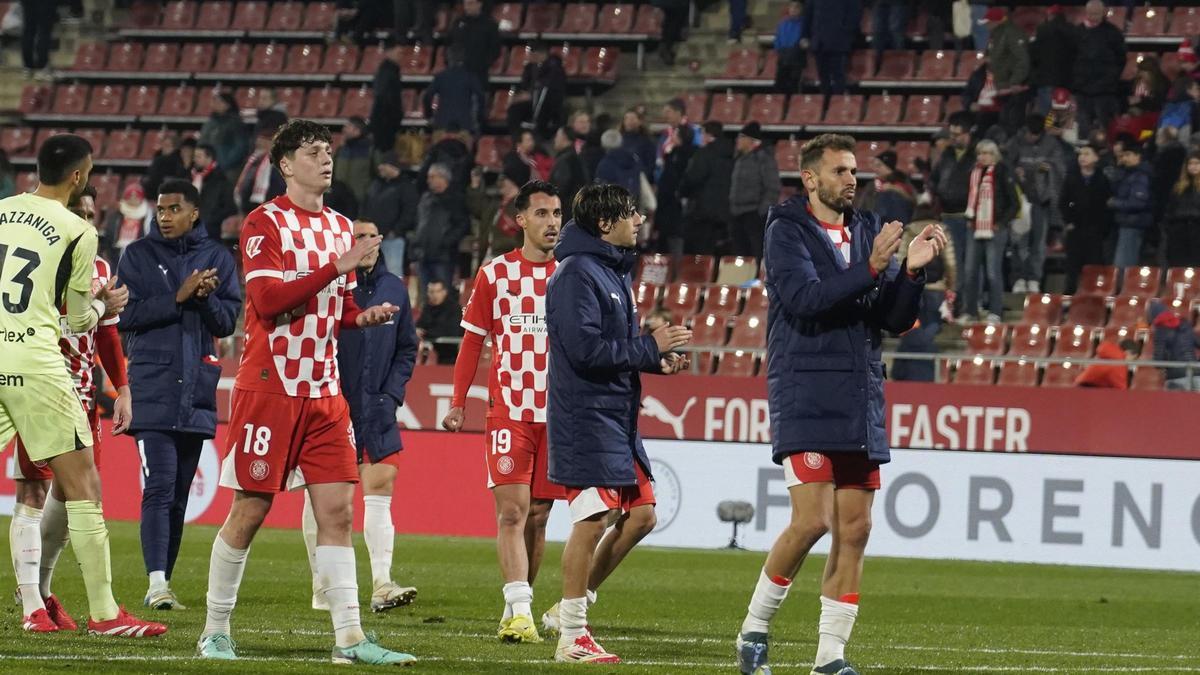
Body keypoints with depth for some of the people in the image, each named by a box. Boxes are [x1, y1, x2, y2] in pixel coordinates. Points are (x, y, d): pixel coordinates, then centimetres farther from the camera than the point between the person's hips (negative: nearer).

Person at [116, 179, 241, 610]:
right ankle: (157, 584, -21)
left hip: (197, 391, 3)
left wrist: (206, 298, -14)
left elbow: (229, 321, 6)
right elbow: (127, 315, -5)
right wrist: (179, 298, -14)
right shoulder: (140, 255, 4)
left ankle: (165, 581, 15)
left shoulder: (217, 258, 9)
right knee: (159, 486, -14)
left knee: (180, 493, 8)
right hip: (153, 390, -3)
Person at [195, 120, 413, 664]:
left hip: (323, 391, 6)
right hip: (270, 388, -6)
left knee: (337, 509, -1)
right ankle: (215, 631, 11)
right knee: (250, 511, -1)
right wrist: (337, 266, -22)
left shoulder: (340, 227, 14)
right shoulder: (265, 223, -7)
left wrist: (363, 316, 1)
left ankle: (349, 637, -3)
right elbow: (268, 298, -20)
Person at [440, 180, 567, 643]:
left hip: (558, 412, 2)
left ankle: (516, 612, 16)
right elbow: (473, 342, 7)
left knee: (538, 516, 6)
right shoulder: (495, 274, 3)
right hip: (508, 410, -2)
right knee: (512, 510, -13)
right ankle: (519, 611, -20)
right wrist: (458, 403, 0)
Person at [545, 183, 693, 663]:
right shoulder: (577, 274, -14)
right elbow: (585, 348, -22)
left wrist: (656, 362, 5)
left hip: (618, 415, 10)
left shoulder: (612, 272, 16)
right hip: (586, 418, -10)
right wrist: (650, 348, -15)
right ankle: (572, 637, -3)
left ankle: (576, 603, 20)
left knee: (640, 514, 10)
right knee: (592, 522, -9)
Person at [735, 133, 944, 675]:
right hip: (806, 400, -6)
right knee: (813, 520, -16)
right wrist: (872, 267, -26)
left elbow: (897, 320, 11)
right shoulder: (788, 231, -3)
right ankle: (754, 628, 2)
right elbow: (805, 298, -19)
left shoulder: (867, 232, 14)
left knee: (854, 529, 3)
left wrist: (912, 270, -6)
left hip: (861, 402, 6)